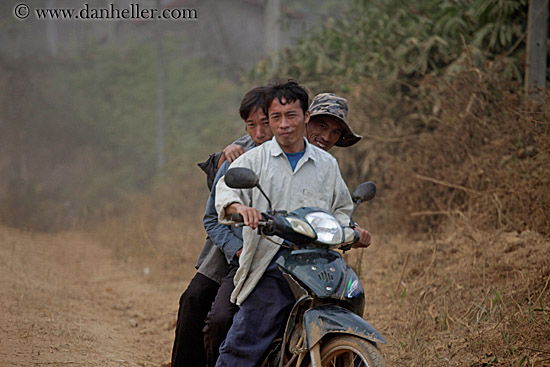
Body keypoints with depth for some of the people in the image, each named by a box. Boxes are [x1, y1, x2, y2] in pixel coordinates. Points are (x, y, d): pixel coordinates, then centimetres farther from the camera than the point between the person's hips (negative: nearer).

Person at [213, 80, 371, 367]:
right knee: (244, 343, -13)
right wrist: (240, 208, -31)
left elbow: (339, 211, 28)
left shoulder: (327, 165, 18)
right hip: (269, 267, -3)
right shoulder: (253, 160, 9)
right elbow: (225, 191, -7)